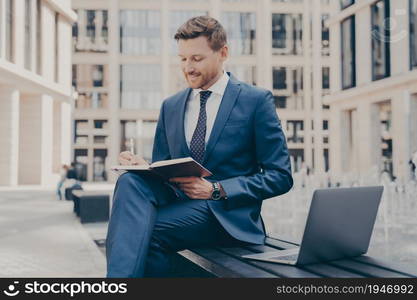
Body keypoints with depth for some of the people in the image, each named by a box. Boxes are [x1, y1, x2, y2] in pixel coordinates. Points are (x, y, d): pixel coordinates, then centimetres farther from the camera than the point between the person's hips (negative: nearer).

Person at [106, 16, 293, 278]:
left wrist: (216, 190, -13)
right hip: (178, 202, 5)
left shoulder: (257, 100, 1)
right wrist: (142, 166, -6)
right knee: (131, 181, -29)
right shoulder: (170, 106, 16)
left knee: (144, 231, -32)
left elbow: (280, 176, -2)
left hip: (227, 215, -4)